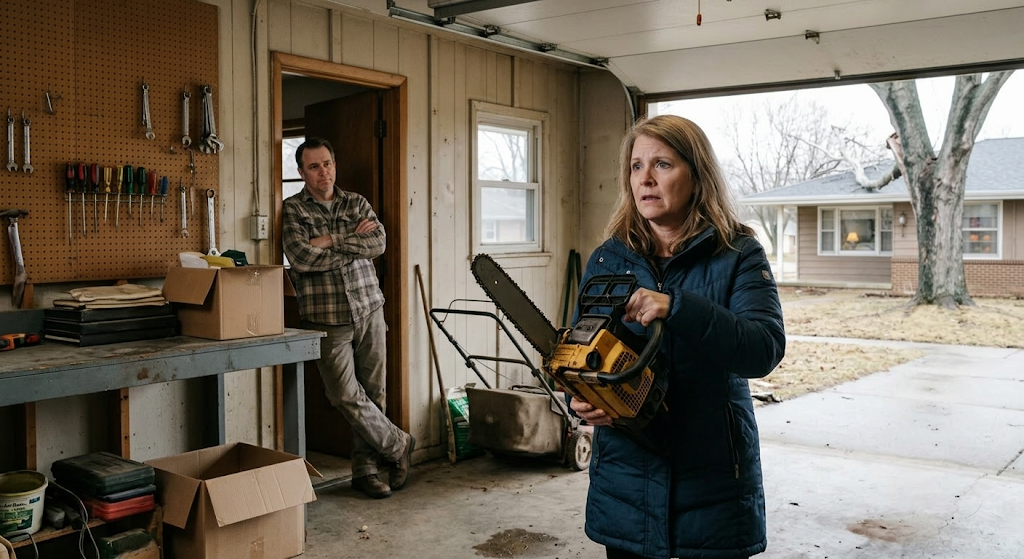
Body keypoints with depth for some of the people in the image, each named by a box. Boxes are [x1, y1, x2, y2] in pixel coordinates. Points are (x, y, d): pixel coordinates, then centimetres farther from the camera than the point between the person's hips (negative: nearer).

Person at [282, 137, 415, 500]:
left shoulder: (356, 203, 11)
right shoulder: (293, 209, 1)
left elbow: (378, 242, -5)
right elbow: (301, 258, -14)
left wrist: (331, 241, -12)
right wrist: (354, 242, -6)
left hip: (369, 310, 3)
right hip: (327, 318, -3)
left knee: (373, 393, 6)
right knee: (347, 396, -6)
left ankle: (365, 469, 19)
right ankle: (398, 445, 16)